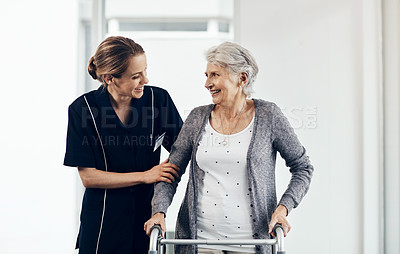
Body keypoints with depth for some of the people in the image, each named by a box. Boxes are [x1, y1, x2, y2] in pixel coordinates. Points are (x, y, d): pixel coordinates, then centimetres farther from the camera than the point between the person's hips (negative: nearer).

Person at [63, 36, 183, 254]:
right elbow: (88, 176, -11)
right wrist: (145, 176, -14)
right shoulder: (83, 108, -12)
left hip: (148, 214, 2)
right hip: (103, 220, -2)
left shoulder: (158, 99, -7)